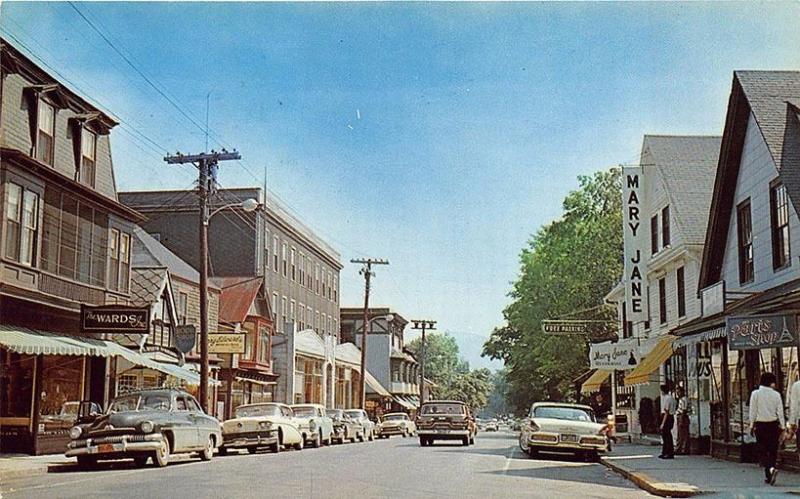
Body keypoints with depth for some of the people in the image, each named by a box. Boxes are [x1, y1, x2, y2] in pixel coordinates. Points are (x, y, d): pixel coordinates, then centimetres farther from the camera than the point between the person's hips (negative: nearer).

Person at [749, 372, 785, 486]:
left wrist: (751, 425, 4)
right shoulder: (776, 394, -2)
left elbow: (753, 411, -3)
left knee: (763, 451, 2)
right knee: (773, 450, 11)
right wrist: (782, 426, 4)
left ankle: (771, 469, -23)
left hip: (760, 425, -1)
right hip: (773, 425, 1)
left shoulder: (755, 394, -5)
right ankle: (769, 476, 14)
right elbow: (780, 412, -1)